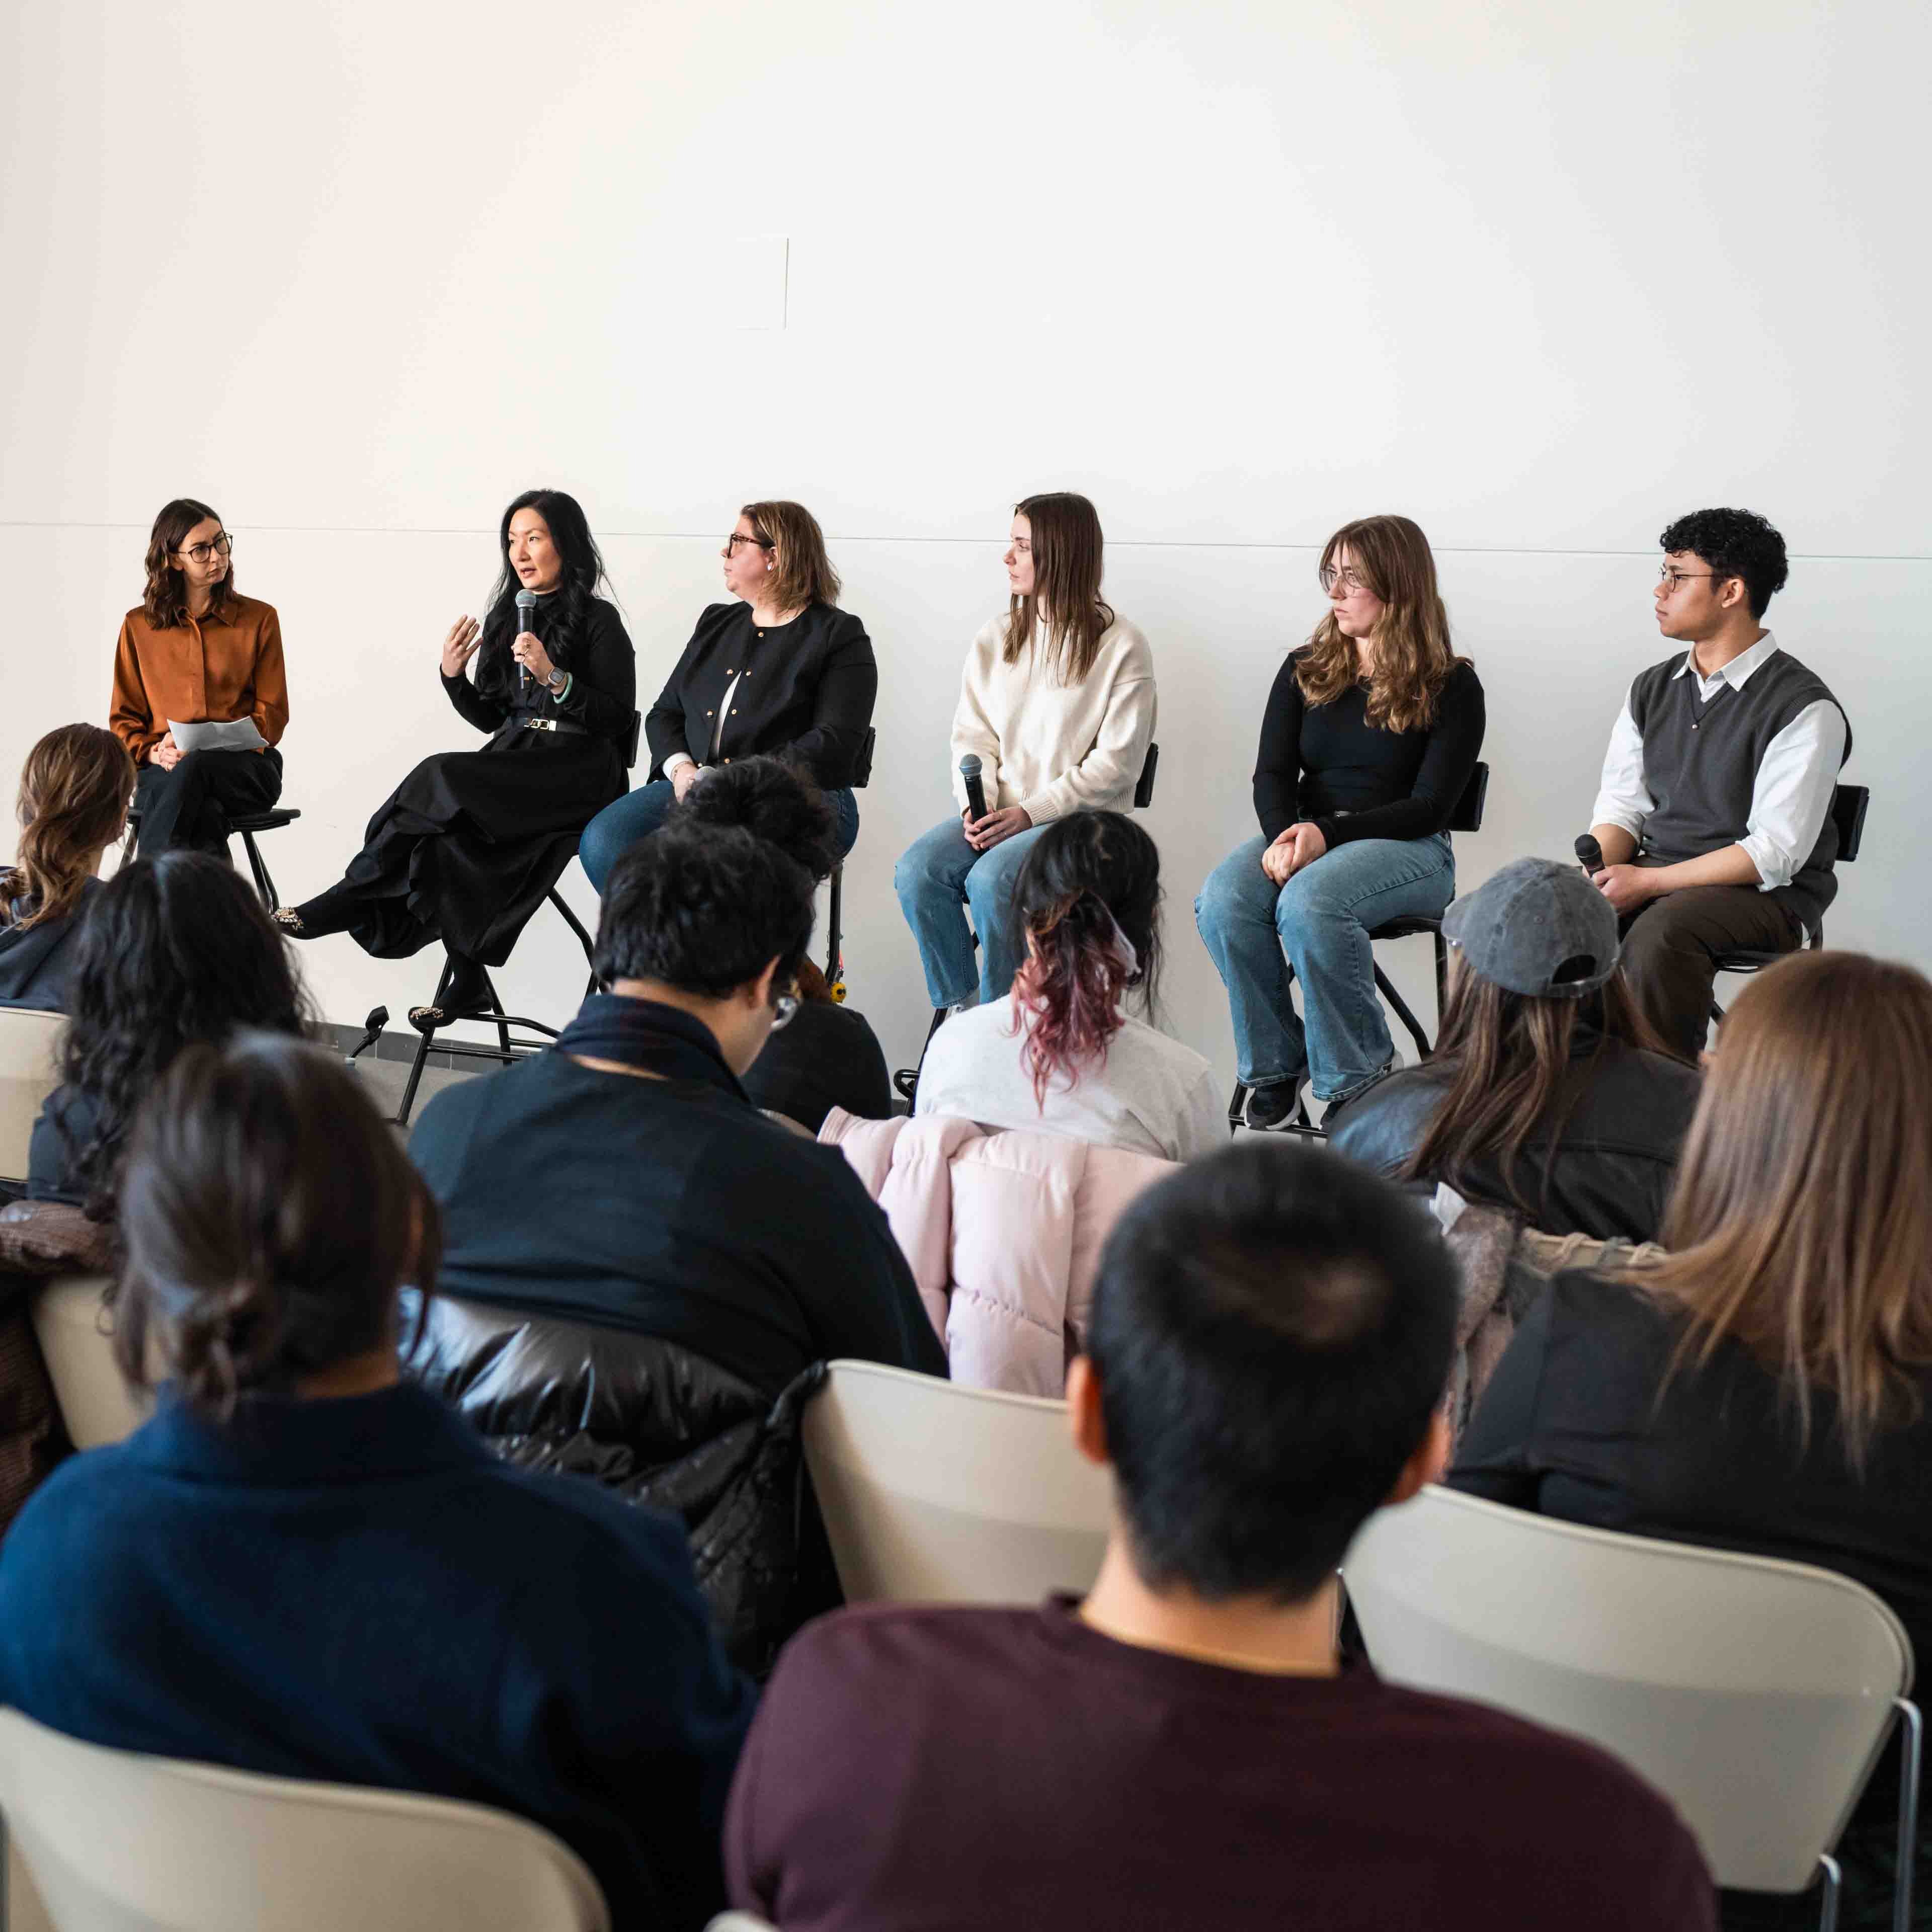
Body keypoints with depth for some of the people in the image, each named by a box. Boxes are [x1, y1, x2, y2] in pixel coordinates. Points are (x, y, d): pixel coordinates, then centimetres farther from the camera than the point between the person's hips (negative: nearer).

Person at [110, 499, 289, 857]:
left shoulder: (260, 619, 11)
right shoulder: (138, 626, 14)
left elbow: (272, 715, 6)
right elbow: (124, 719, 16)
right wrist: (153, 753, -9)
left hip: (246, 767, -1)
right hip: (162, 772, 1)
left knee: (196, 768, -38)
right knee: (205, 812, -37)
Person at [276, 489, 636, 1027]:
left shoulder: (597, 620, -2)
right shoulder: (505, 617, 17)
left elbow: (618, 720, -8)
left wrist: (554, 676, -19)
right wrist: (454, 677, 1)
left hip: (579, 775, -6)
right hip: (514, 761, 6)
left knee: (442, 779, -28)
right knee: (444, 832, -28)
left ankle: (347, 900, -18)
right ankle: (465, 980, -26)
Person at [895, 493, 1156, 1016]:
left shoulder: (1121, 647, -5)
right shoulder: (995, 640, 12)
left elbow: (1117, 762, -9)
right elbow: (972, 736, 11)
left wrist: (1032, 811, -16)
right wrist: (977, 805, -10)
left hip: (1078, 817, -5)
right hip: (998, 814, 5)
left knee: (990, 879, -31)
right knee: (917, 869, -21)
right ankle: (956, 1011, -8)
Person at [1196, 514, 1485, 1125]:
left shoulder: (1451, 686, -1)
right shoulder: (1304, 671, 13)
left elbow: (1429, 806, -8)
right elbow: (1272, 775, 5)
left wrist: (1326, 835, -20)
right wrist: (1284, 838, -18)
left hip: (1407, 848, -4)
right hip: (1305, 835, 4)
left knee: (1307, 902, -36)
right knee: (1222, 899, -29)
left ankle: (1358, 1076, -18)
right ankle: (1275, 1067, -13)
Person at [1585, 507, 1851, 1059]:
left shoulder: (1804, 708, -10)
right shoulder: (1652, 689, 12)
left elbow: (1775, 853, -16)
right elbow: (1621, 807, 11)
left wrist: (1646, 882, -21)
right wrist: (1598, 877, -12)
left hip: (1765, 894, -6)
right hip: (1655, 878, 6)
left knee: (1659, 934, -36)